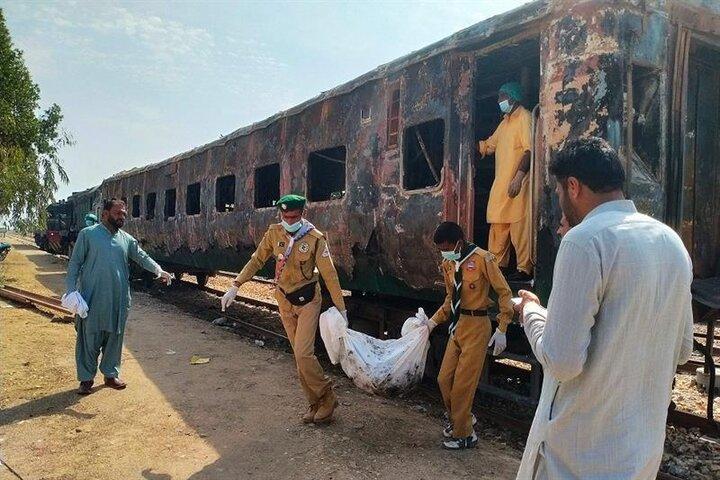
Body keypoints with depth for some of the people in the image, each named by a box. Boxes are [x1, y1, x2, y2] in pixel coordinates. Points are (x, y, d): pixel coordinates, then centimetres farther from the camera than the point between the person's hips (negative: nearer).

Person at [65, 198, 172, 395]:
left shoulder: (127, 239, 10)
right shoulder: (87, 234, -2)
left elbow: (142, 257, 5)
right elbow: (75, 263, -2)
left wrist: (158, 269, -14)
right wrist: (71, 289, -10)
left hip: (118, 300, 4)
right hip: (92, 299, -4)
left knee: (114, 337, 12)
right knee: (89, 338, 3)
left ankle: (111, 374, 26)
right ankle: (86, 378, 17)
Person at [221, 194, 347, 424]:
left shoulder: (315, 238, -16)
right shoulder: (274, 233, -5)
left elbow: (329, 273, -13)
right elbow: (256, 261, 5)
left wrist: (341, 308, -12)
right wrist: (235, 287, 0)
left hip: (307, 299, -4)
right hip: (284, 300, 4)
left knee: (303, 353, -13)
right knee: (300, 355, 9)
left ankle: (327, 398, 8)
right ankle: (315, 403, 22)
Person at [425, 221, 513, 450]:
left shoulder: (482, 259, -17)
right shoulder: (448, 264, 5)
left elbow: (504, 292, -13)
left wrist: (501, 330, -15)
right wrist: (433, 321, 11)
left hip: (476, 327, -7)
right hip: (457, 325, 7)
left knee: (463, 383, 0)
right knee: (444, 379, 10)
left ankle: (464, 435, 19)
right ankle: (458, 419, 35)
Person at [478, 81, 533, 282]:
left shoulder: (524, 117, -5)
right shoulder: (505, 121, 22)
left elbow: (529, 150, -16)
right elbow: (488, 145, 25)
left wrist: (519, 177, -25)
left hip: (516, 182, -9)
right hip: (500, 182, 9)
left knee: (519, 226, -8)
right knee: (497, 224, 10)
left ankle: (524, 269, -4)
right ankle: (496, 265, 18)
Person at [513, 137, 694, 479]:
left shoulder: (586, 239, -20)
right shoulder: (672, 242, 5)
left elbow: (562, 362, -22)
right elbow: (682, 350, 13)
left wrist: (531, 312, -5)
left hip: (581, 451, -7)